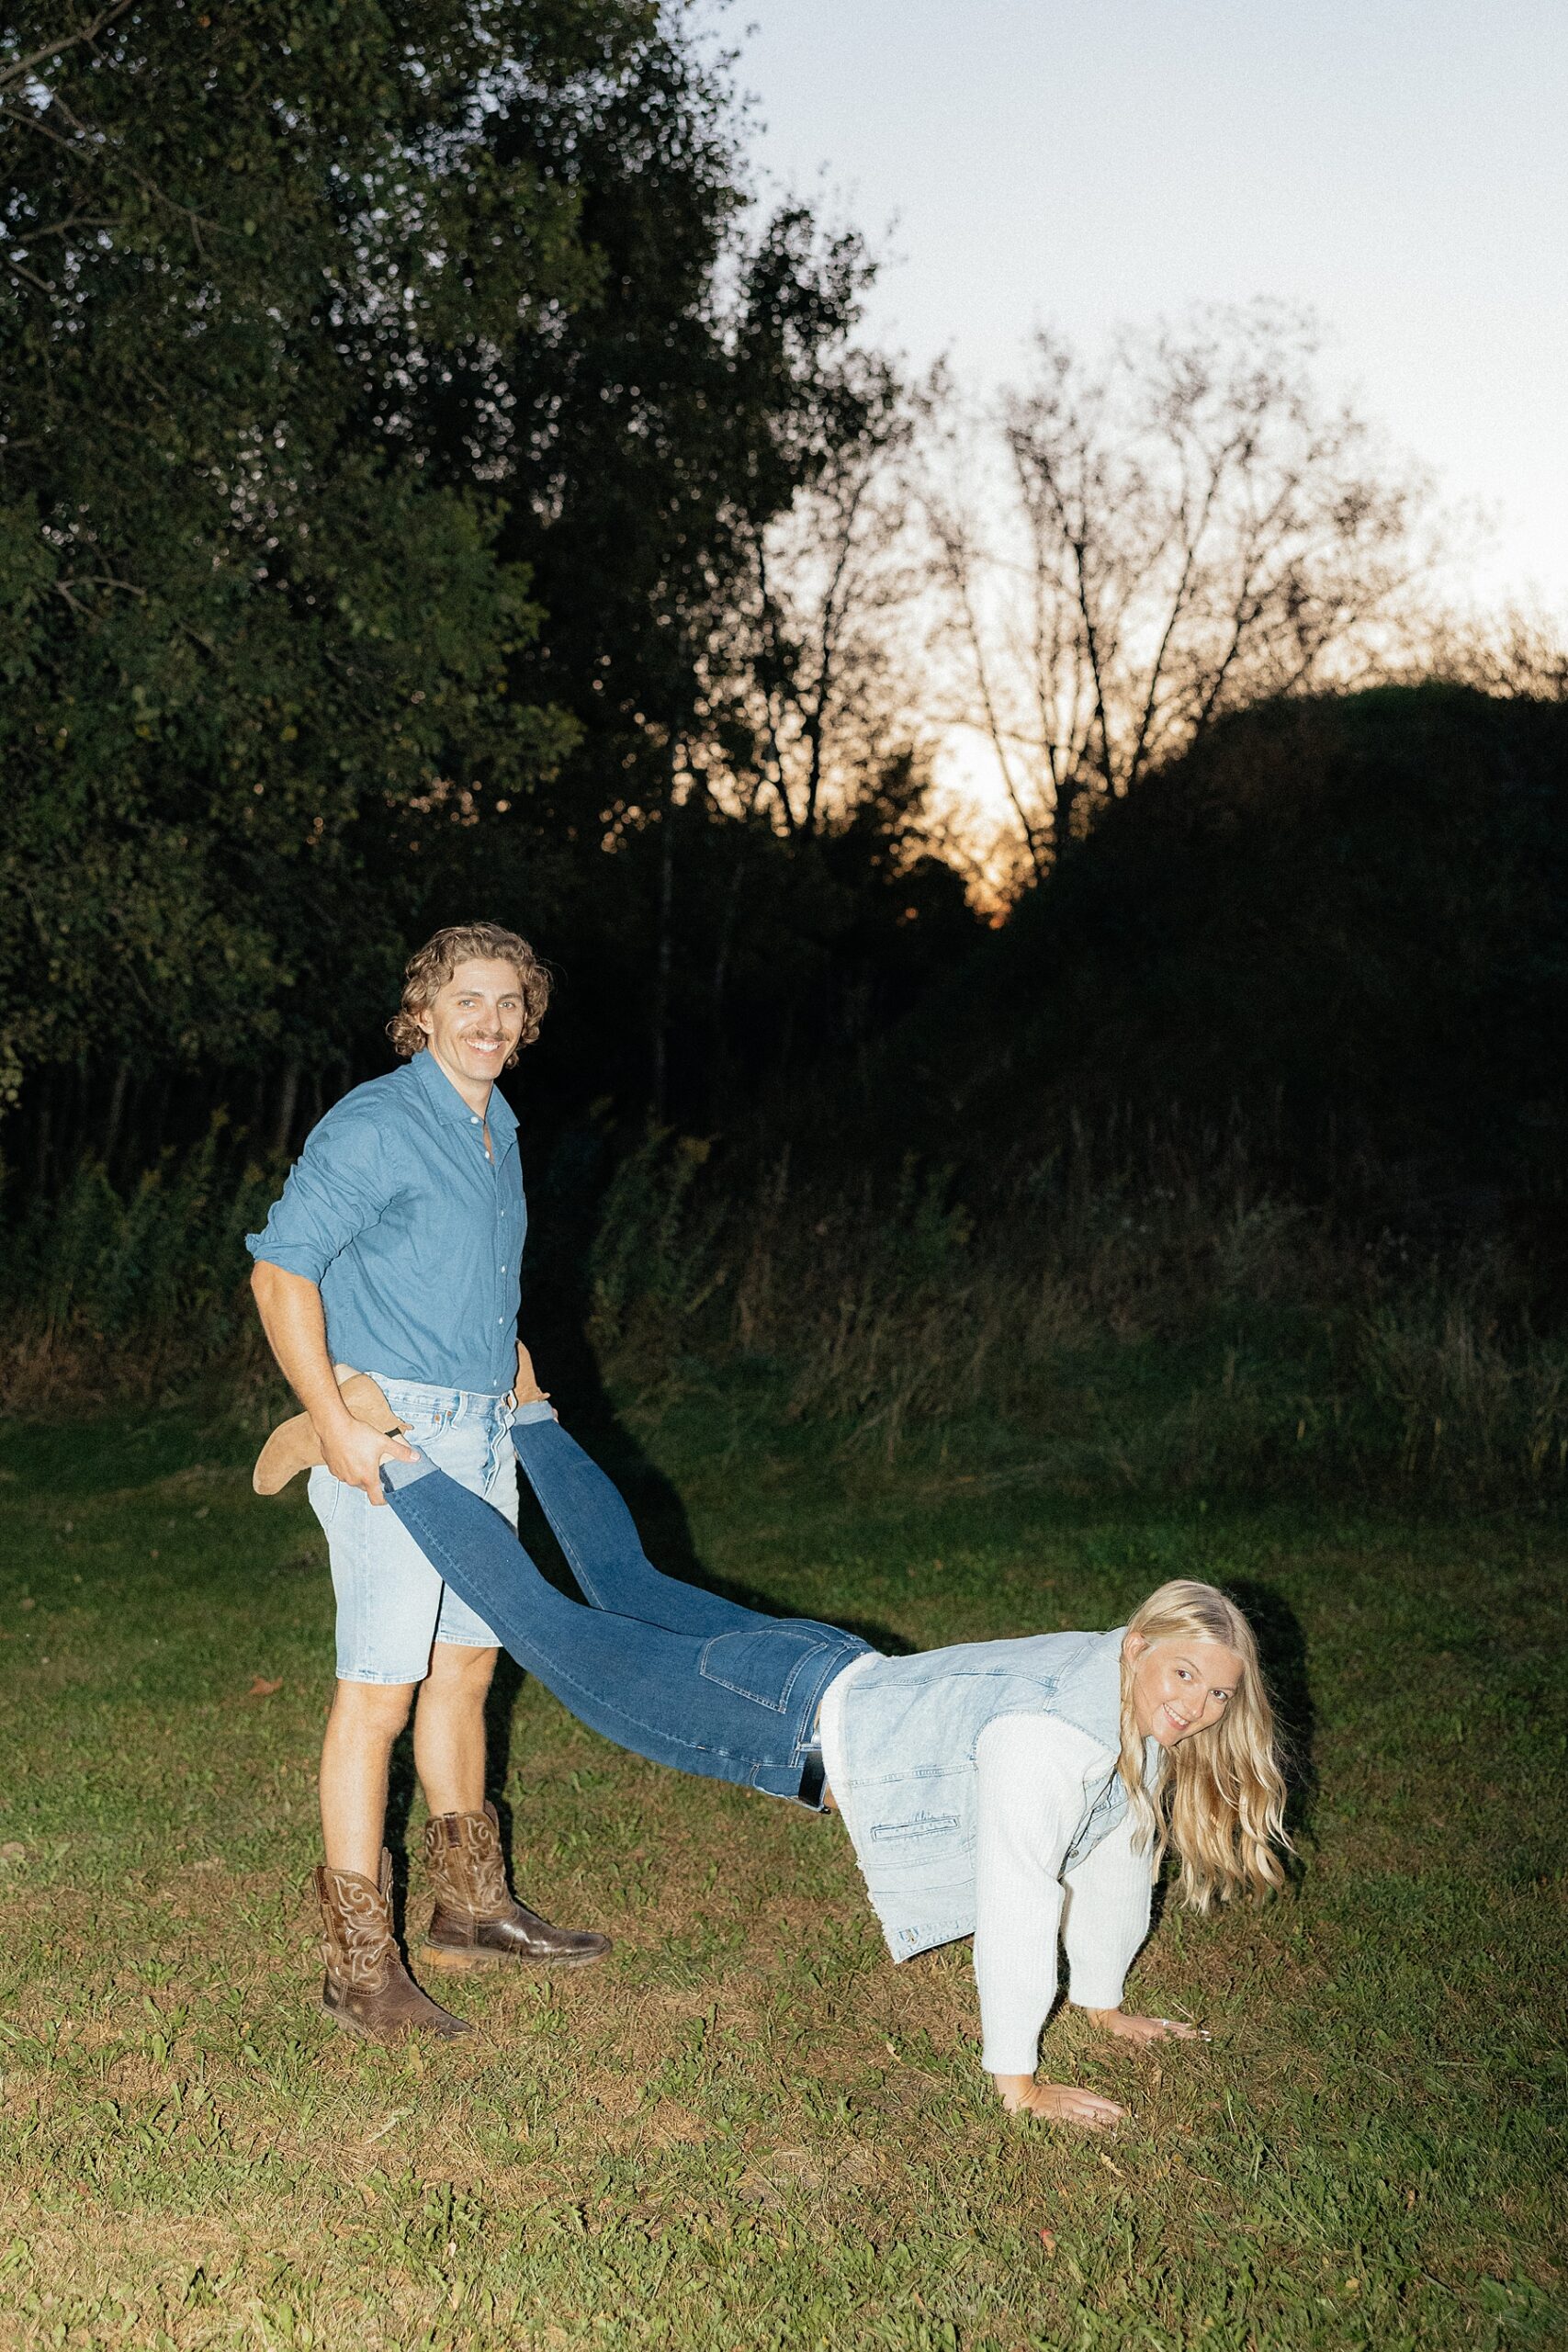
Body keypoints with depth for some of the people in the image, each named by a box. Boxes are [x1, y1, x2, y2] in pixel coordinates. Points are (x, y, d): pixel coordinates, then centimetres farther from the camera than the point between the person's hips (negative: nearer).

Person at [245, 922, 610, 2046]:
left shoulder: (498, 1132, 14)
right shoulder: (373, 1127, -13)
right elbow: (282, 1267, -17)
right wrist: (333, 1421, -24)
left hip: (482, 1436, 9)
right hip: (389, 1436, -9)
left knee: (465, 1665, 16)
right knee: (380, 1688, -7)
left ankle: (473, 1909, 29)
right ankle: (361, 1967, -2)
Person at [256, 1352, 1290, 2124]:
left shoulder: (1136, 1714, -5)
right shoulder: (1050, 1736, -33)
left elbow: (1112, 1856, 9)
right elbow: (1017, 1903, -30)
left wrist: (1107, 2005, 17)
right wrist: (1018, 2082, -20)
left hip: (839, 1672, 7)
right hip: (794, 1714, -7)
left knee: (630, 1588, 25)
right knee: (560, 1634, 3)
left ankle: (533, 1413, 37)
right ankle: (390, 1452, 7)